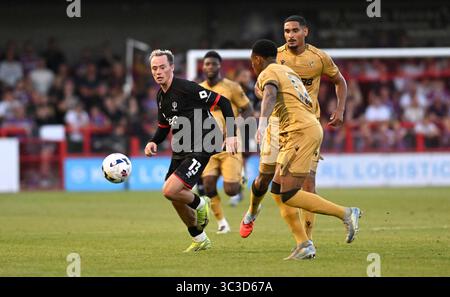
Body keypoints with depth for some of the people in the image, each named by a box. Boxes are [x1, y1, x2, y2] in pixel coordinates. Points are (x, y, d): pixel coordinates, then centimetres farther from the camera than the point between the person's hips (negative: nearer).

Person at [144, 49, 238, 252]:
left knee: (170, 191, -21)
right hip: (180, 151, 9)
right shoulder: (161, 96, 8)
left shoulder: (186, 88, -18)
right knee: (175, 199, 12)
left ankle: (199, 204, 10)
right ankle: (200, 239, 31)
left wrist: (231, 134, -20)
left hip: (200, 150, -9)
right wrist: (153, 143, 2)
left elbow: (223, 102, -15)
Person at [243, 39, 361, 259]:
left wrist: (262, 122, -40)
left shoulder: (267, 74, -1)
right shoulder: (288, 72, 26)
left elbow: (270, 94, -24)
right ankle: (304, 245, 3)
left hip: (300, 132, -10)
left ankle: (345, 213, -13)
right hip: (312, 126, 10)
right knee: (278, 189, 10)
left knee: (289, 196, -12)